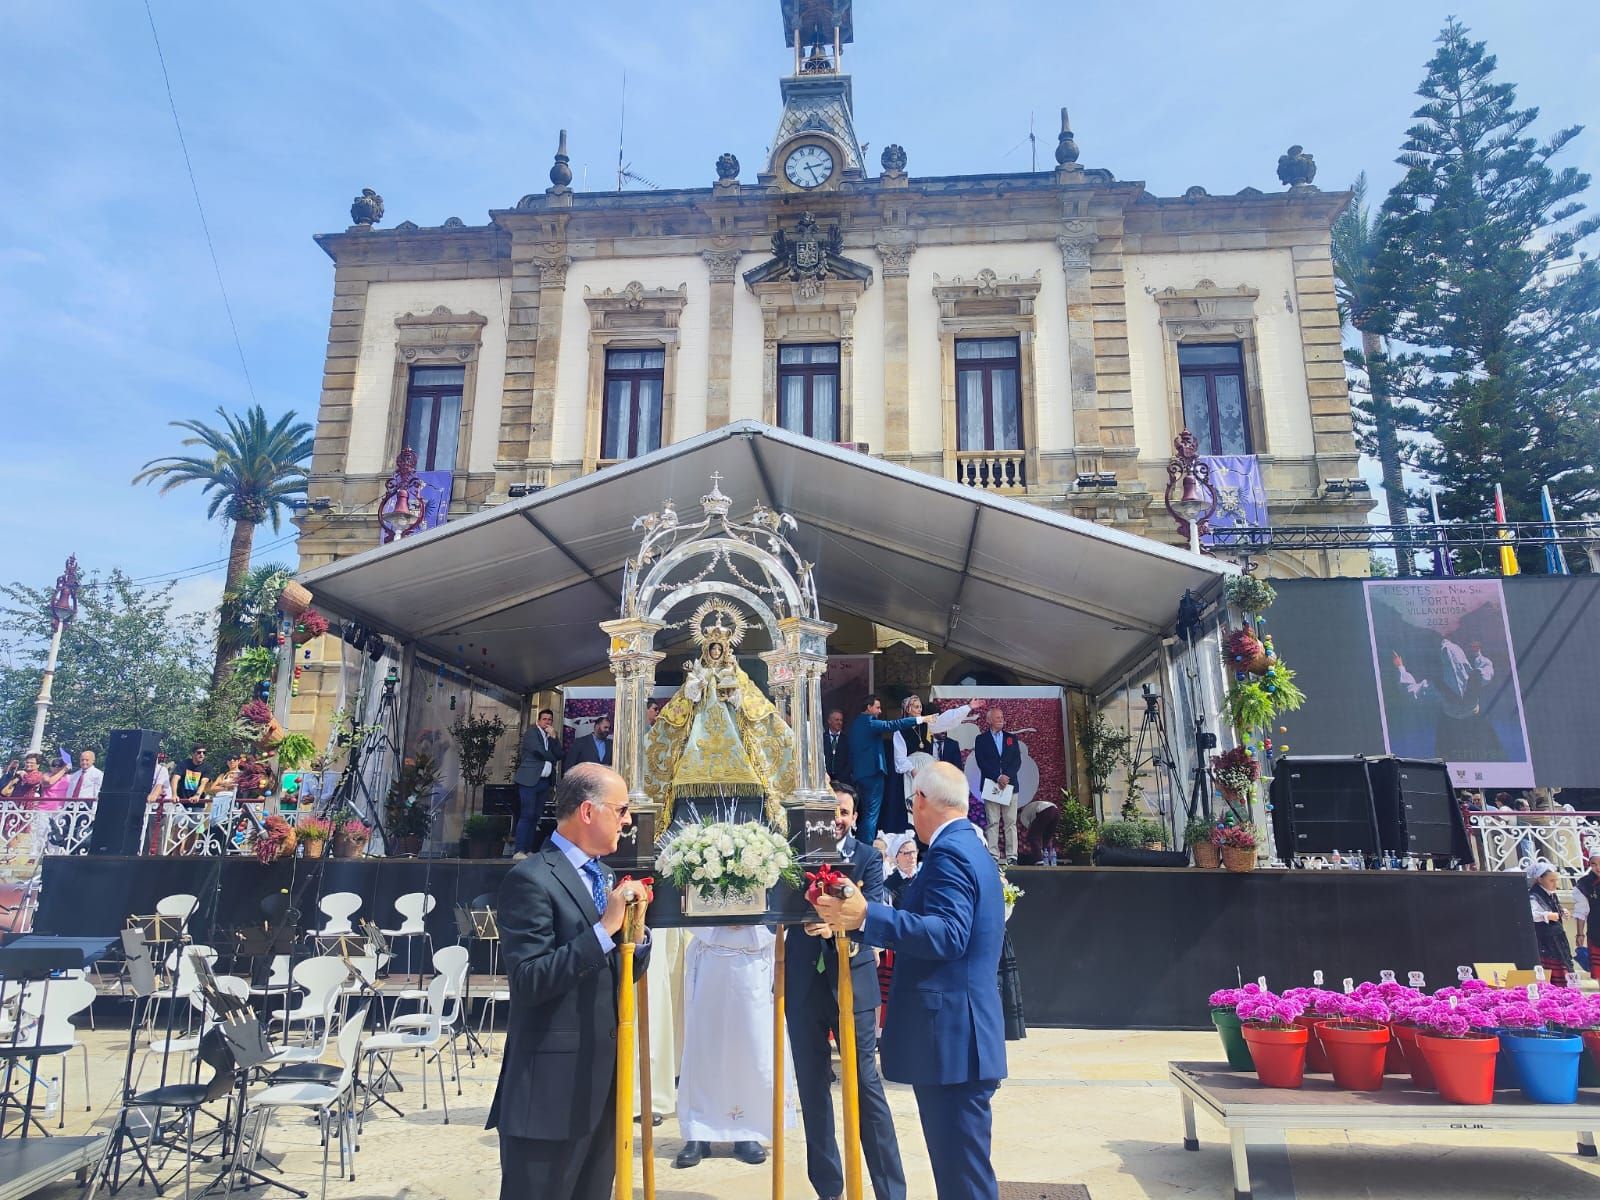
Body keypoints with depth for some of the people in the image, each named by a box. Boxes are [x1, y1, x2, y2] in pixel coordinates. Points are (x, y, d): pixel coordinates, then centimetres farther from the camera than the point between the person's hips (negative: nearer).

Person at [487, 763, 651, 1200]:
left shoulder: (601, 875, 12)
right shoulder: (531, 878, -15)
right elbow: (527, 982, -22)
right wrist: (605, 928, -26)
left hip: (604, 1079, 8)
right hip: (552, 1086, -8)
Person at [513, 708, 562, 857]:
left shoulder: (551, 737, 17)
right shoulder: (531, 732, -2)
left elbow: (559, 755, 5)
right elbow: (539, 751, -14)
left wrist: (553, 737, -3)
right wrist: (553, 759, 2)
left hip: (545, 782, 7)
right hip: (529, 780, -7)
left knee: (535, 817, 6)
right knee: (527, 815, -10)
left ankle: (528, 850, 9)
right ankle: (520, 851, -9)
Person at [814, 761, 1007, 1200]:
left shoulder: (948, 853, -17)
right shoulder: (972, 847, 15)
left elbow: (948, 934, -28)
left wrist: (867, 916, -34)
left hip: (950, 1035, -11)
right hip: (963, 1032, 11)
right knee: (960, 1164, 19)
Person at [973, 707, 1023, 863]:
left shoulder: (1012, 738, 15)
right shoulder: (981, 739, 7)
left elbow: (1017, 761, 7)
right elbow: (981, 762, -3)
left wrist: (1007, 777, -9)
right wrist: (998, 777, -13)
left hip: (1010, 784, 2)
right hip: (990, 785, -2)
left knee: (1010, 822, 0)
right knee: (992, 822, -4)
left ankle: (1012, 855, 0)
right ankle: (993, 855, -4)